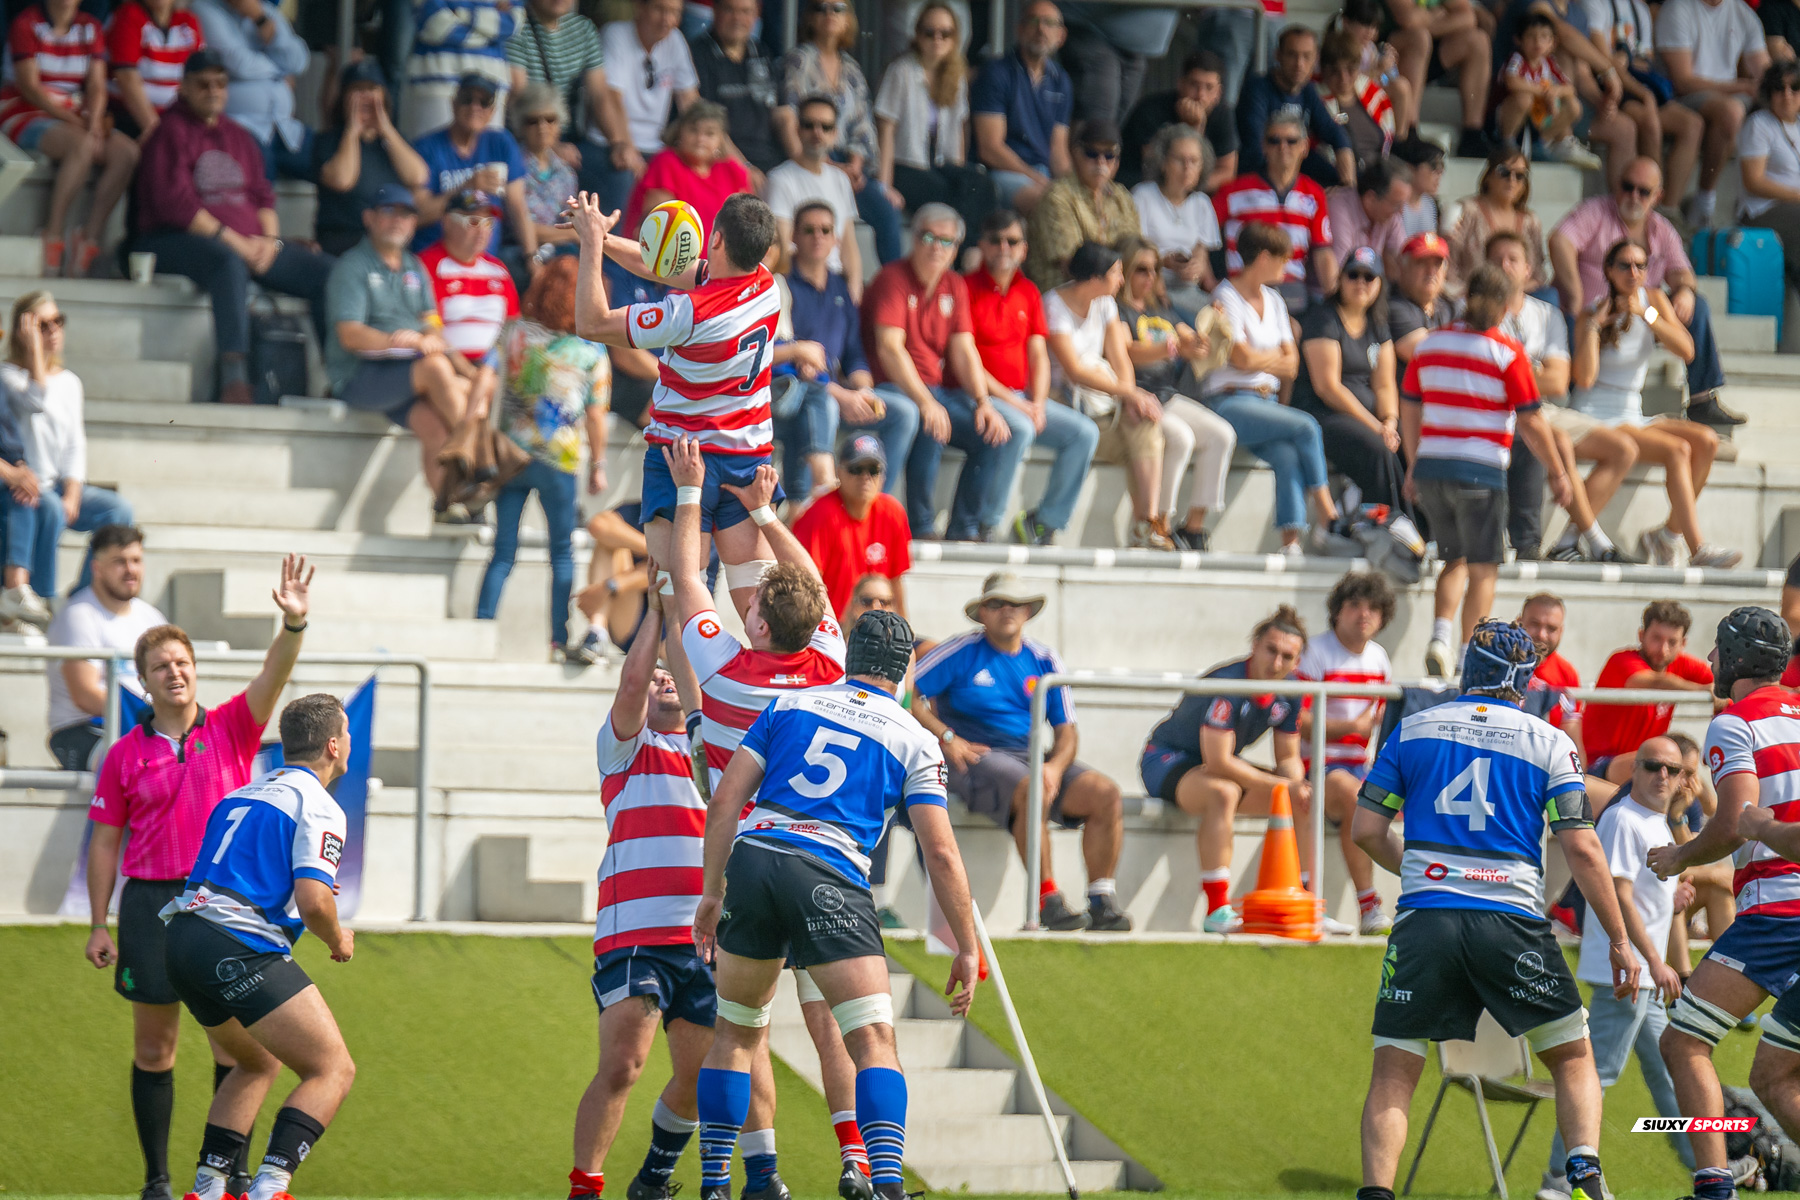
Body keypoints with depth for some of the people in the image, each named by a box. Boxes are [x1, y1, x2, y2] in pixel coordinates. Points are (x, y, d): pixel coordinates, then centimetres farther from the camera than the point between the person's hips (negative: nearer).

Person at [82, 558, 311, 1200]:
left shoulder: (231, 728, 4)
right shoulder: (125, 754, 5)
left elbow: (272, 677, -13)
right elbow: (105, 841, 8)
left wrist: (294, 624, -32)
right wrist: (98, 925, 4)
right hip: (151, 902, 0)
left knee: (234, 1045, 0)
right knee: (153, 1049, 4)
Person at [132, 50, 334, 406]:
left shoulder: (239, 137, 22)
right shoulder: (171, 132, -2)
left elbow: (262, 196, 16)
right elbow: (174, 203, -13)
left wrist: (269, 240, -6)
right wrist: (234, 242, -17)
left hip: (248, 243, 8)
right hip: (174, 240, -8)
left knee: (323, 270, -10)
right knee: (229, 263, -41)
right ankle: (234, 379, -51)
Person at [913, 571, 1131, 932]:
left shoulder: (1043, 660, 15)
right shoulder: (962, 652, 3)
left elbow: (1067, 730, 13)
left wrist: (1055, 767, -9)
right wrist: (946, 738, -12)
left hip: (1032, 757, 5)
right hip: (977, 758, -5)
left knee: (1105, 794, -17)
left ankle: (1102, 902, -16)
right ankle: (1047, 901, -32)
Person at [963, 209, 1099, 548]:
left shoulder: (1028, 292, 14)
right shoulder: (967, 288, -7)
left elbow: (1039, 355, 11)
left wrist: (1037, 404, -7)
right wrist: (1011, 402, -17)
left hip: (1021, 397, 7)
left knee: (1084, 433, -8)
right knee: (1020, 429, -35)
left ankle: (1046, 520, -2)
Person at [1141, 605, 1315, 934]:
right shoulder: (1226, 684, -30)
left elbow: (1288, 758, 5)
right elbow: (1218, 763, -33)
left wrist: (1298, 786, -20)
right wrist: (1282, 785, -28)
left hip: (1221, 765, 8)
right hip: (1167, 759, -8)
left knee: (1304, 800, -2)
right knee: (1223, 792, -39)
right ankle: (1217, 910, -41)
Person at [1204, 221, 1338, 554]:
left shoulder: (1273, 301, 18)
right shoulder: (1227, 298, -3)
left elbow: (1291, 367, 12)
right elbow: (1242, 359, -13)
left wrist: (1259, 359, -4)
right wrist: (1276, 358, 4)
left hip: (1266, 401, 6)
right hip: (1230, 402, -6)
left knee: (1287, 454, -26)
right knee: (1306, 427, -26)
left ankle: (1291, 540, -36)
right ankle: (1325, 512, -18)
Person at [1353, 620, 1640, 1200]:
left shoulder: (1412, 730, 9)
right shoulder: (1548, 743, 4)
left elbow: (1365, 830, 10)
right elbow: (1581, 849, -2)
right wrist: (1619, 940, 4)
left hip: (1424, 919, 1)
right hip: (1512, 921, -1)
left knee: (1392, 1074, 6)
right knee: (1573, 1058, 14)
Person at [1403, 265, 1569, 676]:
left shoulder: (1430, 345, 7)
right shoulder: (1507, 353, -7)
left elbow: (1409, 410, 13)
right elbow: (1530, 422, -7)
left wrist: (1413, 466, 25)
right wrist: (1556, 473, 3)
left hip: (1430, 469, 5)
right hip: (1480, 471, -5)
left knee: (1455, 560, 17)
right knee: (1483, 568, 6)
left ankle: (1440, 635, -6)